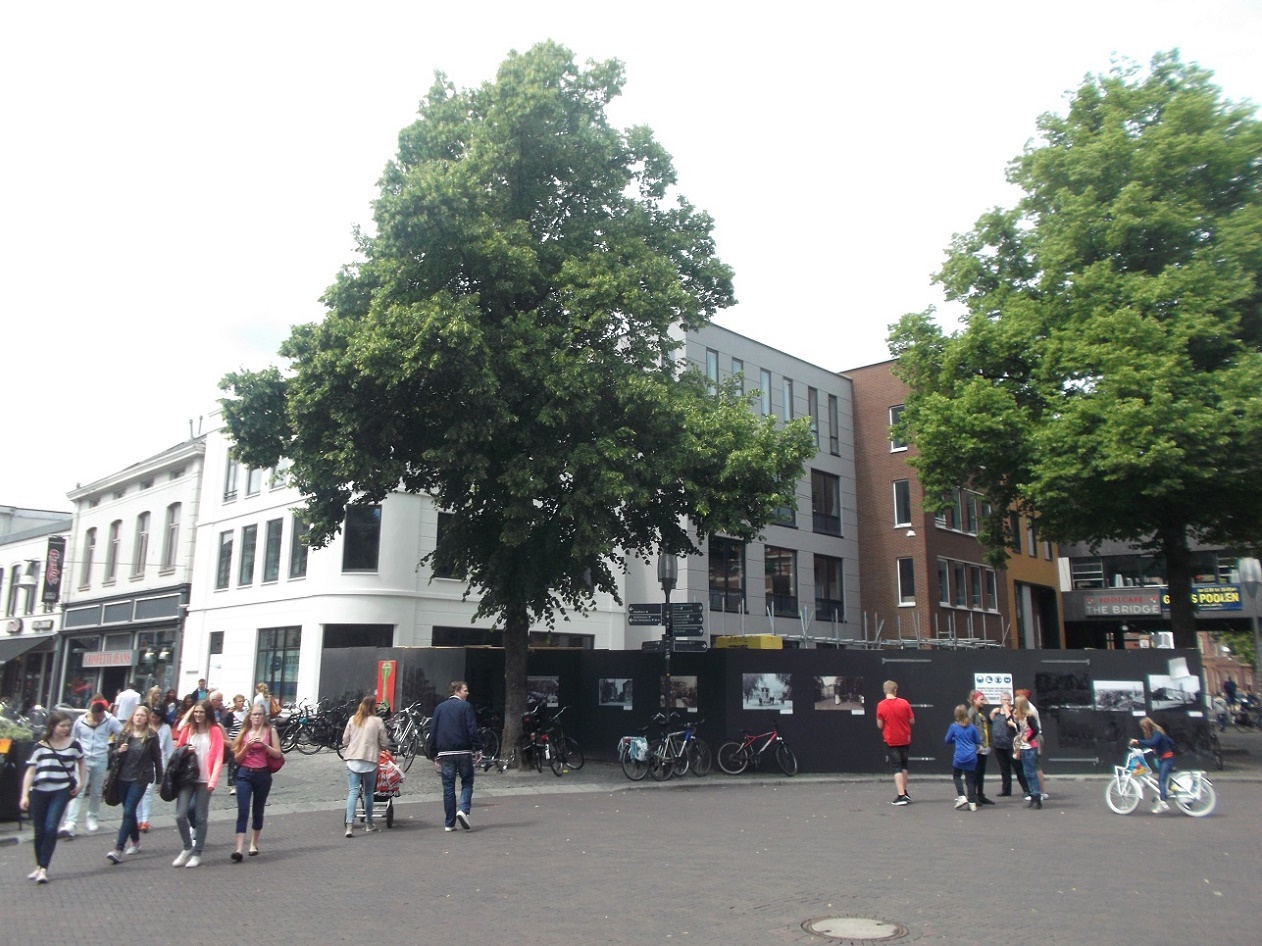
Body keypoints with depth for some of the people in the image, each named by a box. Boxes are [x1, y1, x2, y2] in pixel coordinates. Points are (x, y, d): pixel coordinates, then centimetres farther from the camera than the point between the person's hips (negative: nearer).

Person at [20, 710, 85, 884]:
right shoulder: (41, 746, -3)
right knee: (39, 831, 8)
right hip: (39, 791, 1)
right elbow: (30, 771, -4)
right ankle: (39, 866, 27)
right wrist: (24, 795, -12)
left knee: (51, 827, -13)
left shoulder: (73, 743, 0)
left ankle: (44, 869, -5)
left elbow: (80, 760, 18)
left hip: (61, 791, -1)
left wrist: (81, 782, 11)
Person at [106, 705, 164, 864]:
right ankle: (135, 842, 30)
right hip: (123, 778, 4)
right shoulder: (124, 733, 3)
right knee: (129, 812, 14)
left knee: (128, 812, -11)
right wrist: (119, 751, -12)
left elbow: (157, 758, 0)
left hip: (140, 779, -4)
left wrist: (159, 780, 2)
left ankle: (118, 850, -13)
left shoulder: (152, 736, -5)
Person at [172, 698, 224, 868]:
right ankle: (187, 848, 17)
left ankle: (197, 854, 15)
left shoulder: (215, 731, -1)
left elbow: (218, 758, -5)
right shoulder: (187, 729, 9)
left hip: (204, 779, -3)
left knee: (201, 817, 2)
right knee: (180, 815, -5)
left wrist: (213, 780, -15)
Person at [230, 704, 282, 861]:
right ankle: (238, 849, -14)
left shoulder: (270, 731, 2)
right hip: (244, 774, 0)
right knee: (243, 812, -10)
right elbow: (237, 758, 5)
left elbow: (278, 754, -2)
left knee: (258, 811, 11)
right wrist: (247, 746, -11)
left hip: (263, 775, 0)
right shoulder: (244, 733, 6)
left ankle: (254, 844, 28)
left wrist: (264, 745, -16)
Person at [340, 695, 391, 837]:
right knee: (368, 793, 12)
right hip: (370, 761, -2)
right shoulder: (377, 721, -3)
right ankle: (368, 824, 22)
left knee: (353, 792, -1)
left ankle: (349, 825, -13)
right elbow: (384, 743, -1)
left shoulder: (352, 720, 5)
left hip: (353, 760, 2)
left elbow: (345, 740, 10)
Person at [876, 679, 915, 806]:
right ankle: (904, 792, 28)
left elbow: (880, 725, -9)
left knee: (897, 768, 1)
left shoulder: (881, 705, -12)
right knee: (904, 765, 20)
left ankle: (901, 796, -8)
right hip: (904, 739, 2)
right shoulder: (904, 703, -7)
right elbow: (912, 721, -1)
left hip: (891, 741, -2)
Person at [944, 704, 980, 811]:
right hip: (971, 757, 2)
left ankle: (962, 797, 1)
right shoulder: (972, 726, 0)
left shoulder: (954, 726, -4)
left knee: (956, 776, 17)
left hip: (959, 757, -2)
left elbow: (947, 740, 7)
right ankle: (972, 803, 3)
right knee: (970, 779, 8)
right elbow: (978, 742, 10)